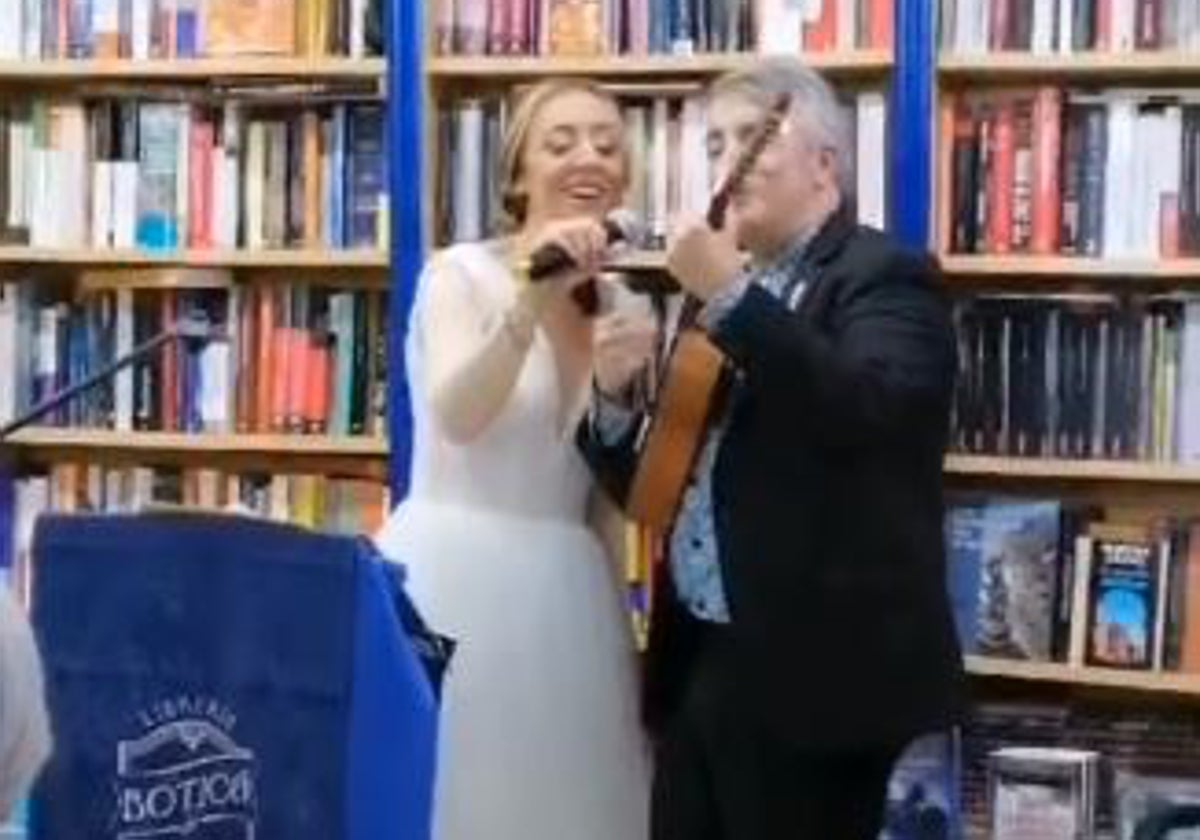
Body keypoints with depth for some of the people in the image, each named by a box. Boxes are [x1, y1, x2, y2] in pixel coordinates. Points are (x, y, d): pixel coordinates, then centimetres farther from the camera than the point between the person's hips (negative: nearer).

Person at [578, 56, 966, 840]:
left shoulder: (885, 276, -5)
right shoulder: (726, 297, 16)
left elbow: (872, 412, -25)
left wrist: (732, 296, -24)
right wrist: (619, 399, -2)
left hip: (813, 673, -7)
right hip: (701, 667, 7)